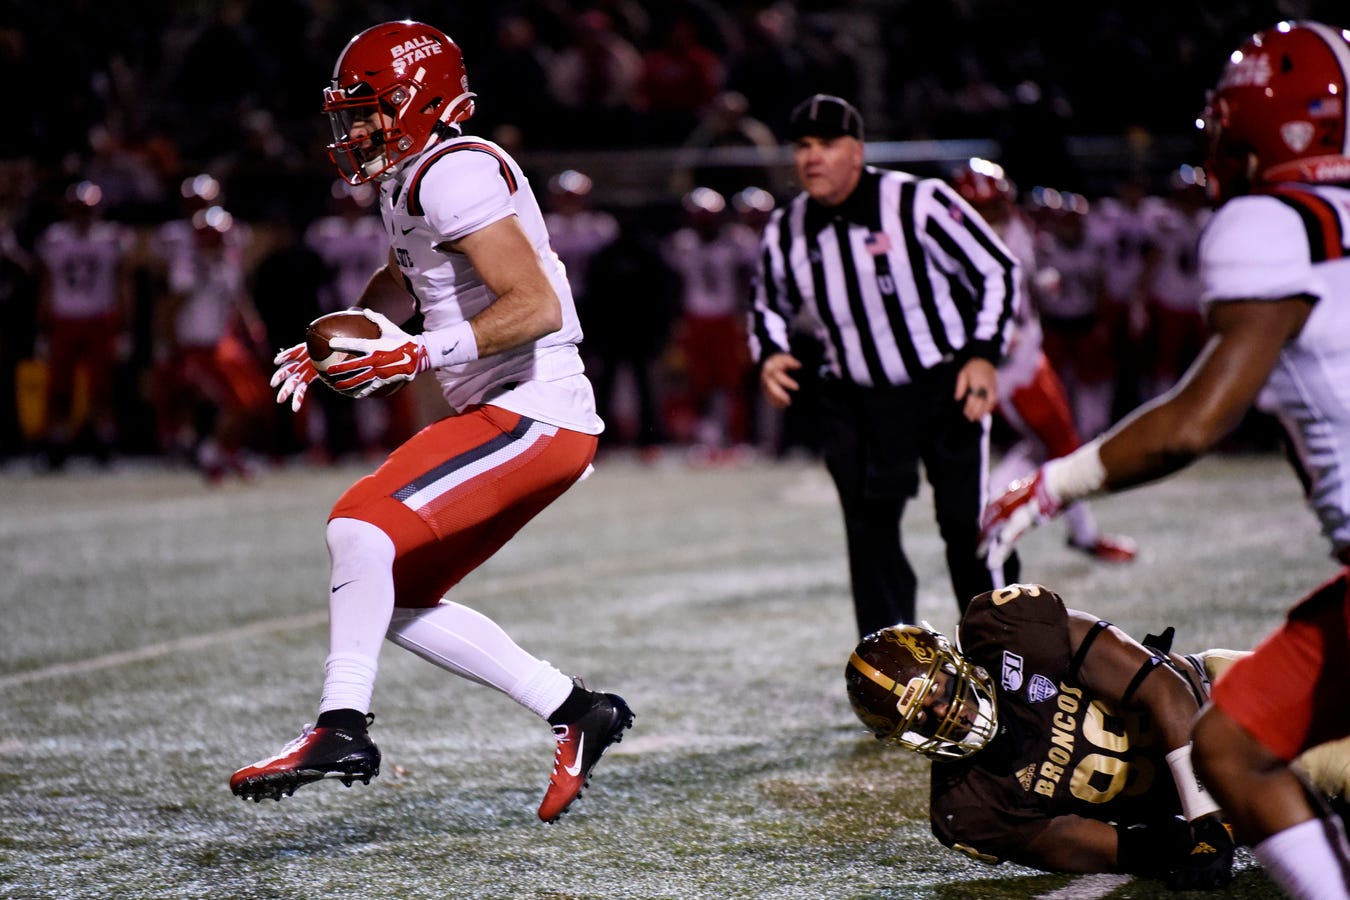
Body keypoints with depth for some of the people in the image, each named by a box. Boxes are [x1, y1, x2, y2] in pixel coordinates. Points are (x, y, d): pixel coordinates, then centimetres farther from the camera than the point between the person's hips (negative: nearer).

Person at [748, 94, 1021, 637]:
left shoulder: (918, 204, -17)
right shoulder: (785, 233, -3)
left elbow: (998, 270, -9)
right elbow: (769, 304, 17)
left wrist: (983, 354, -17)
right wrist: (769, 354, -3)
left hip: (946, 388, -4)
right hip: (857, 402, 4)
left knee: (969, 527, -6)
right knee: (870, 533, 1)